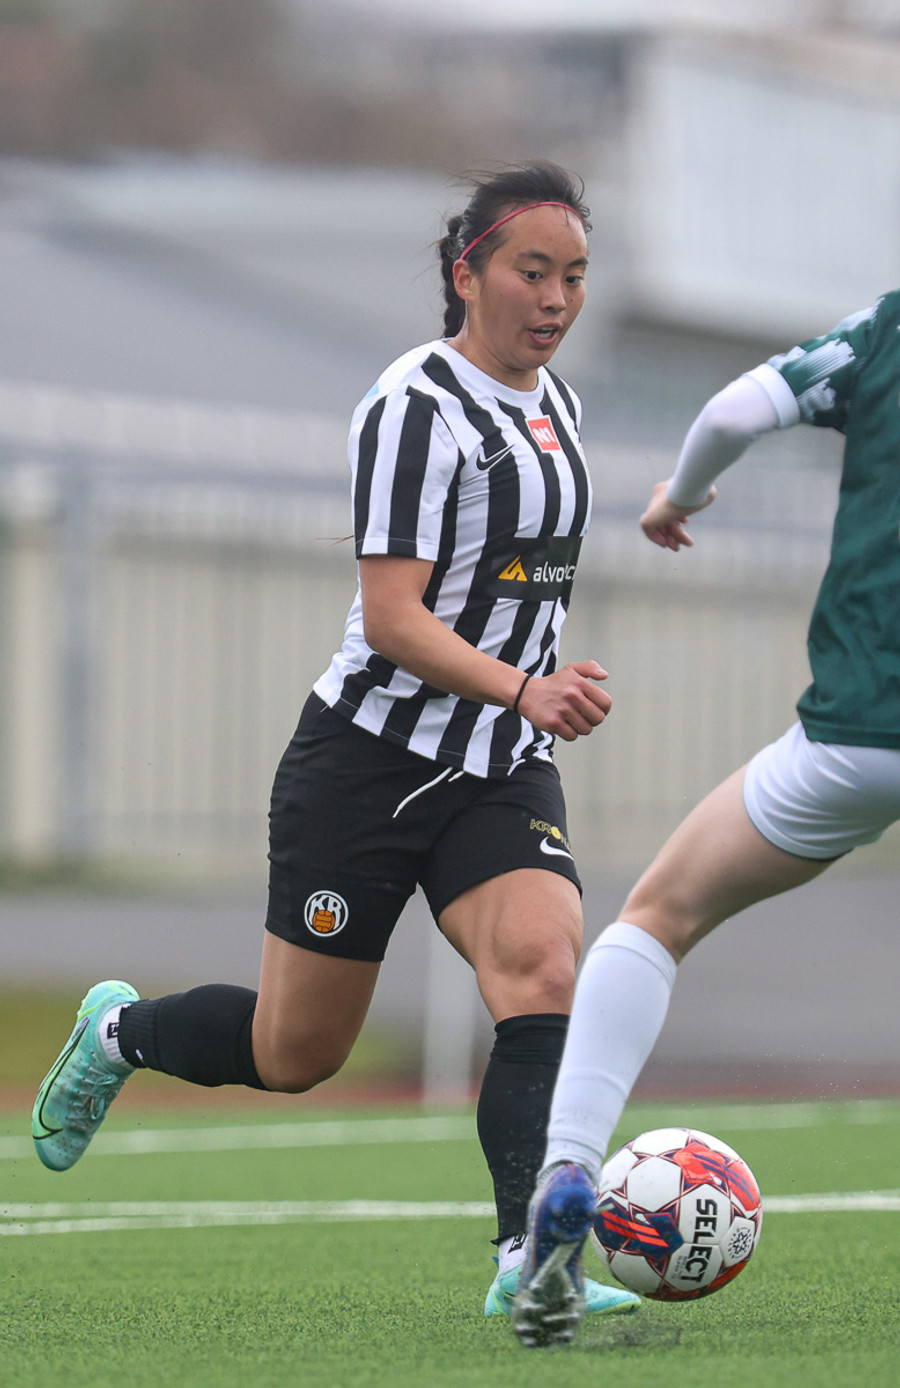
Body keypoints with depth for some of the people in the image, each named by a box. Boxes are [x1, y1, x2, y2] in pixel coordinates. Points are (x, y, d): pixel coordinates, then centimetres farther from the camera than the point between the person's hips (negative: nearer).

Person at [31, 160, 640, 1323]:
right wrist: (525, 690, -34)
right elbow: (392, 619, -23)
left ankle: (529, 1261, -28)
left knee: (543, 970, -21)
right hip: (370, 763, -6)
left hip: (501, 772, 6)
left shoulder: (555, 403, 9)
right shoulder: (416, 408, -16)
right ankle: (120, 1032, 36)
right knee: (293, 1056, 5)